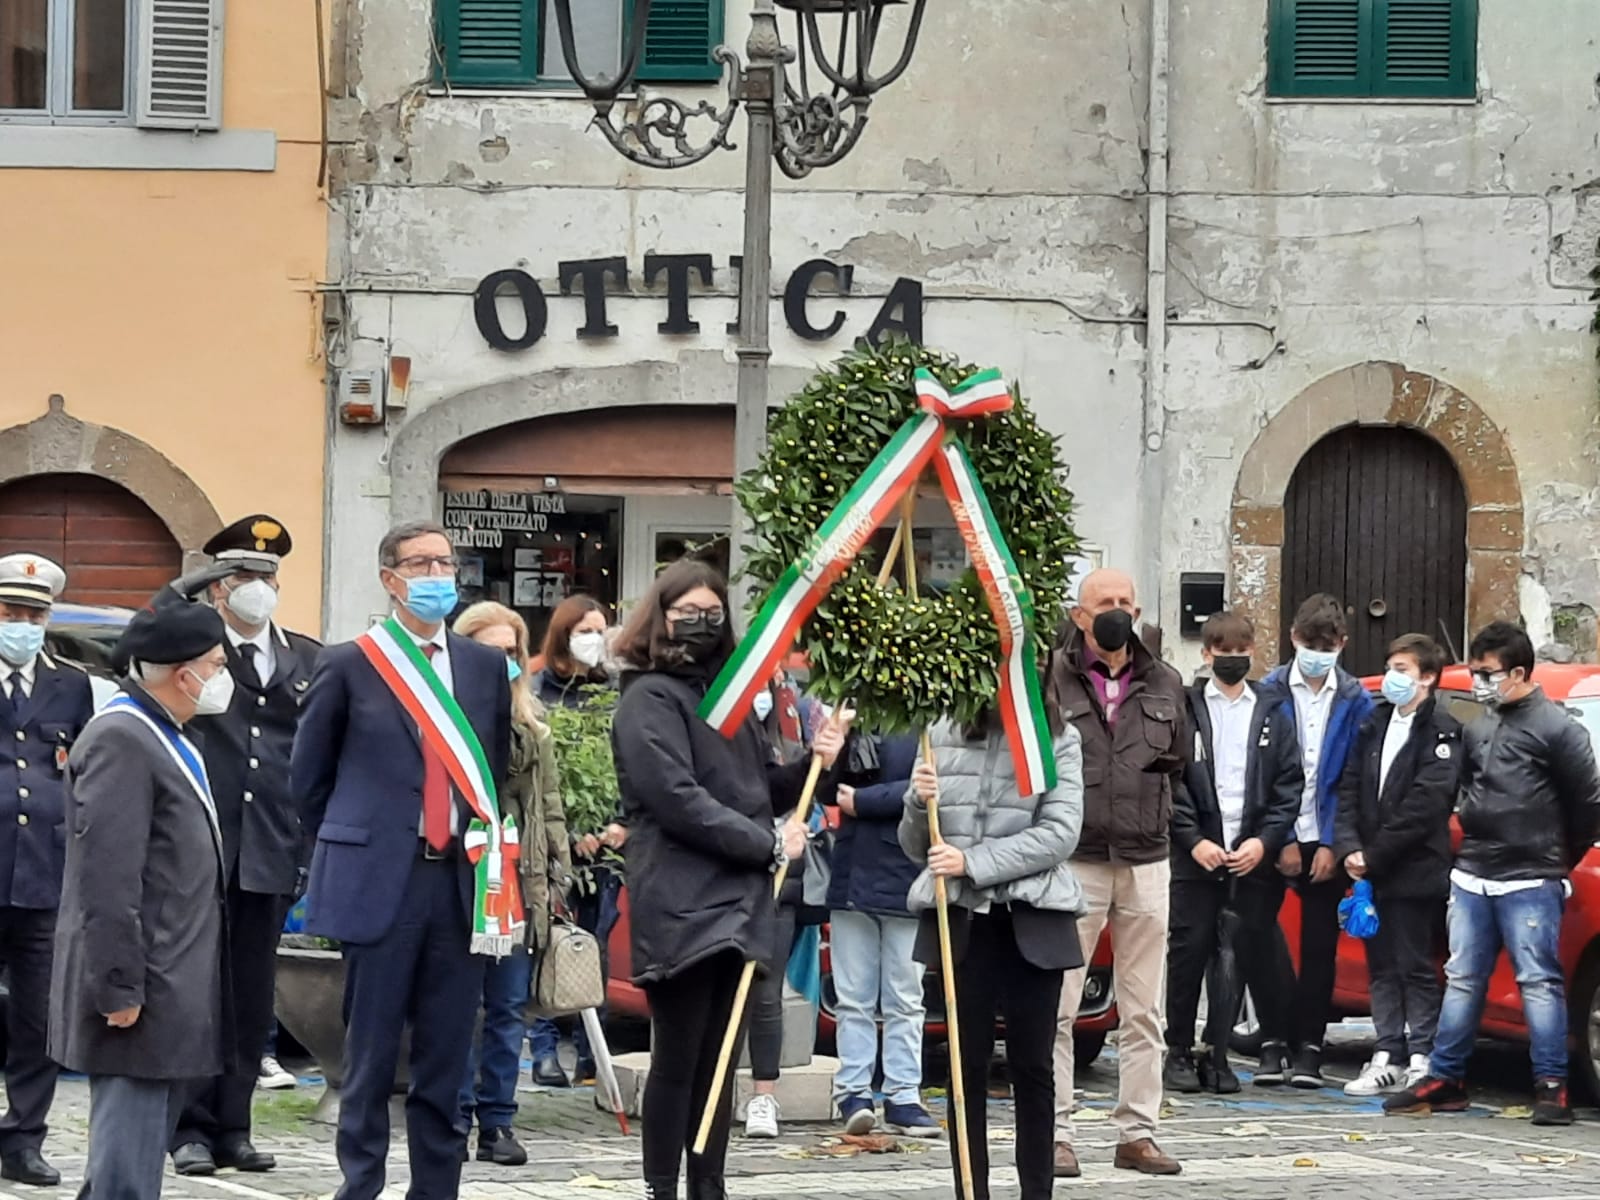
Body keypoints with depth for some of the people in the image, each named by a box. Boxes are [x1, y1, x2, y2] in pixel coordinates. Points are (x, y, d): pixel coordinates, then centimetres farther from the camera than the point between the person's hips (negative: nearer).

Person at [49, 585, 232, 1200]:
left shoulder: (166, 738, 16)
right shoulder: (120, 741, -17)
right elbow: (106, 878, -22)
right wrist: (119, 988, -23)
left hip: (169, 990, 10)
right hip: (142, 997, -10)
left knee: (143, 1147, 14)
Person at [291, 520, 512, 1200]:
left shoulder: (486, 666, 11)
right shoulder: (348, 665, 0)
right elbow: (308, 774, 7)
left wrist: (481, 843, 13)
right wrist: (350, 850, 10)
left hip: (461, 882, 3)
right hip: (379, 883, -3)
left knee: (446, 1055, 6)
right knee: (372, 1054, 1)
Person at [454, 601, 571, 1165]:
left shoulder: (532, 723, 14)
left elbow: (548, 801, 16)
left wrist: (558, 868, 11)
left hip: (520, 879, 5)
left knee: (508, 1007, 7)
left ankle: (497, 1121, 12)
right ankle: (455, 1115, 8)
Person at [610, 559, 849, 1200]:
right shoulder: (650, 699, -7)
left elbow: (763, 789, 22)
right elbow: (677, 799, -17)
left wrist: (813, 763, 2)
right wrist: (769, 844, -14)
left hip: (736, 904, 7)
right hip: (681, 907, -7)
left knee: (719, 1061, 9)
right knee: (678, 1060, -5)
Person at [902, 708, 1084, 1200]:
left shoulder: (1059, 740, 0)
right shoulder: (942, 738, 6)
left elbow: (1060, 833, -9)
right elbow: (915, 847, 12)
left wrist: (973, 862, -15)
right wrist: (920, 805, -10)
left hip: (1031, 923, -2)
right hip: (959, 921, 2)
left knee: (1032, 1064, 3)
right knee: (966, 1063, 3)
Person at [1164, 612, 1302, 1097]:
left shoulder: (1272, 715, 11)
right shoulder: (1183, 709, 5)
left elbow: (1289, 785, 7)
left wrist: (1263, 840, -5)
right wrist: (1194, 840, -9)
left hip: (1253, 858, 1)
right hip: (1195, 856, -1)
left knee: (1246, 957, -2)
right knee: (1189, 954, -1)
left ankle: (1218, 1056, 4)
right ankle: (1179, 1052, 9)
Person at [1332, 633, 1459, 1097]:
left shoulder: (1441, 733, -8)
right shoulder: (1375, 725, 13)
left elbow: (1424, 805, -16)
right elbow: (1350, 788, 10)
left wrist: (1375, 855, -14)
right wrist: (1349, 847, -5)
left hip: (1417, 873, -7)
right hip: (1372, 873, 7)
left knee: (1417, 968, -2)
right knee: (1383, 968, 10)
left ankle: (1421, 1061, 2)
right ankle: (1388, 1058, 15)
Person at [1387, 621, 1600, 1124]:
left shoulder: (1555, 729, -7)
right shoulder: (1477, 729, 13)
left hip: (1529, 884, -7)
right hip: (1472, 876, 7)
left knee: (1539, 982, -6)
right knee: (1462, 980, 9)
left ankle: (1552, 1087, -5)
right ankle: (1445, 1080, 14)